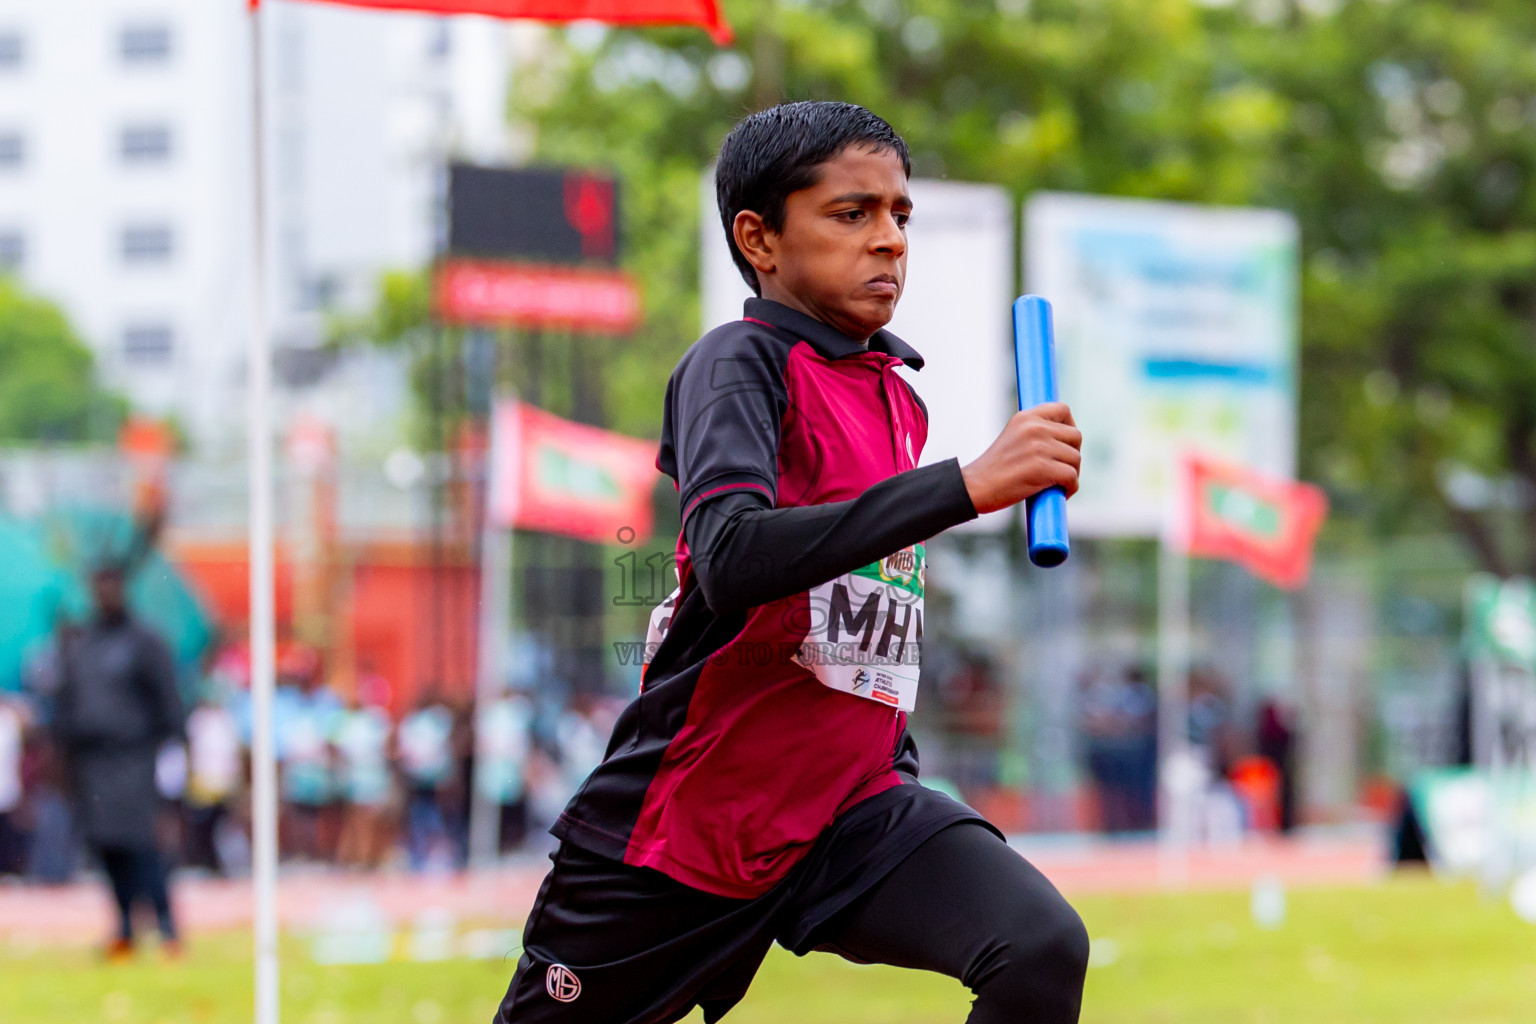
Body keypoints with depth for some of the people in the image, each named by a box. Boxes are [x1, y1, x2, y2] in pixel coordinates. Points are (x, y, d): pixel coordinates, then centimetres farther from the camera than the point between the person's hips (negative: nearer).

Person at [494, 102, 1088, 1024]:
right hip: (686, 824, -5)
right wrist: (968, 486, -35)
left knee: (1044, 950, -20)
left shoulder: (902, 402, 12)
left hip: (848, 812, 5)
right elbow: (731, 559, -30)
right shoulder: (740, 365, -10)